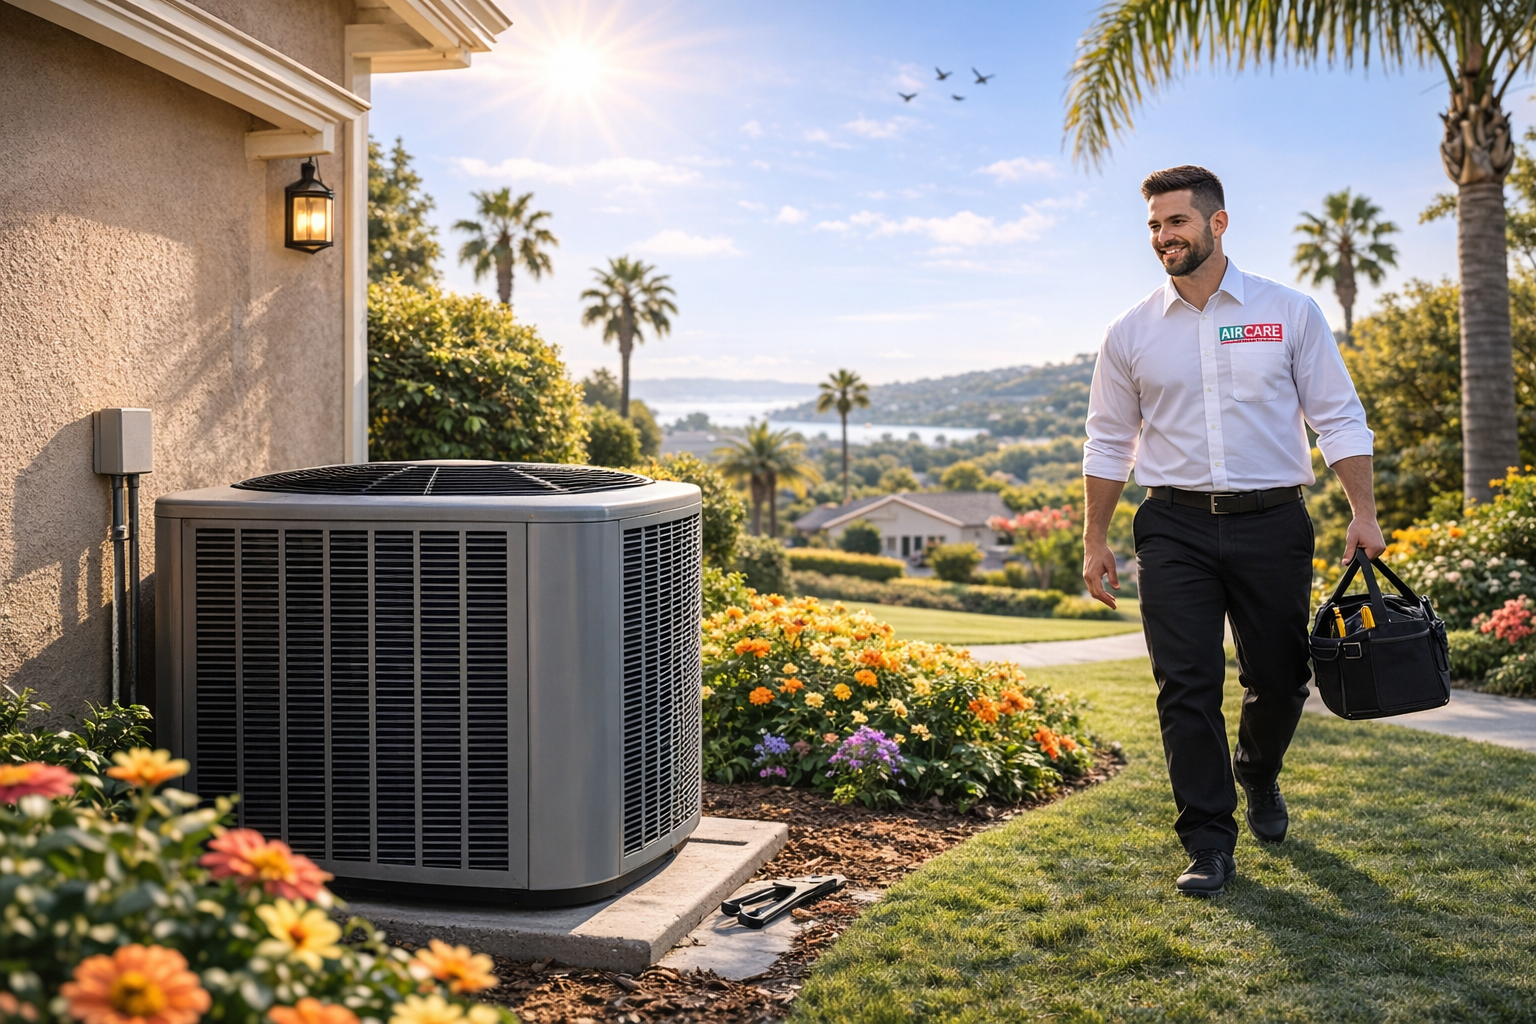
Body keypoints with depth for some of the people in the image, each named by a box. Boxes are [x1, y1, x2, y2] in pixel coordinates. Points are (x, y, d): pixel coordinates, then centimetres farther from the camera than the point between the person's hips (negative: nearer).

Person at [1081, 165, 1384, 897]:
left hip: (1272, 522, 0)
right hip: (1176, 528, 0)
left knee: (1278, 678, 9)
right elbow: (1109, 443, 10)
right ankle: (1209, 847, 6)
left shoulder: (1290, 313, 3)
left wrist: (1363, 512, -3)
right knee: (1186, 687, -4)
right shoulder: (1131, 334, 5)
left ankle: (1259, 776, 42)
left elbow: (1338, 417, 4)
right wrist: (1094, 539, 8)